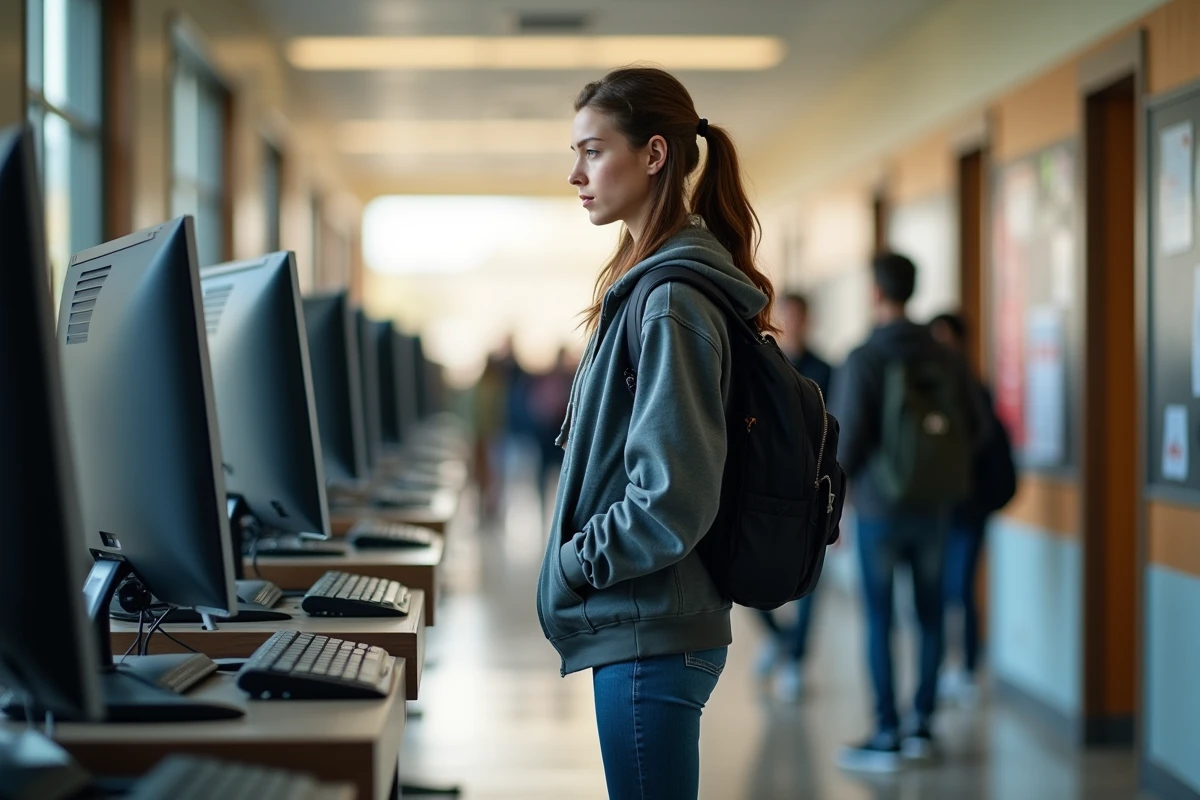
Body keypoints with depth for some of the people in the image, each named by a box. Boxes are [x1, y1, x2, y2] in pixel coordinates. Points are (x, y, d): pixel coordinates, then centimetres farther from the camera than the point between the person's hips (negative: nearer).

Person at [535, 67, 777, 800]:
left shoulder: (671, 299, -17)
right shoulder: (647, 281, 13)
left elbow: (673, 500, -22)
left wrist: (572, 563, -10)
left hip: (650, 635, -10)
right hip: (641, 627, 10)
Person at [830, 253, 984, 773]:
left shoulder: (865, 359, -12)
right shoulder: (944, 359, 2)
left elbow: (849, 433, -15)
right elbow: (973, 427, 5)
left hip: (880, 505, -4)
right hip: (934, 506, 4)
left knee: (880, 619, 1)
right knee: (930, 615, 12)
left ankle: (887, 735, 2)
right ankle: (922, 725, 17)